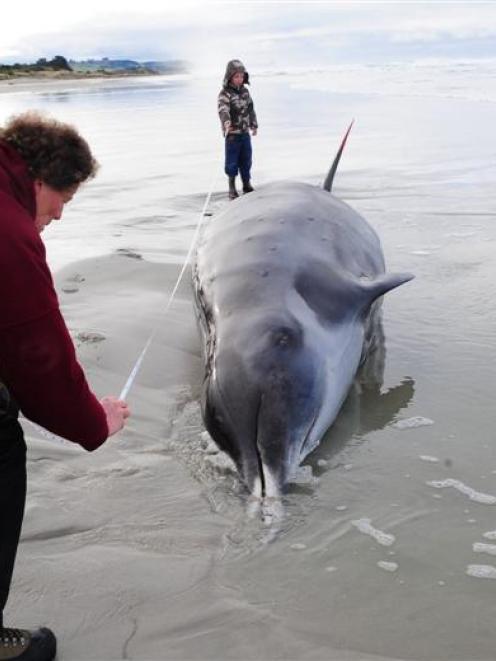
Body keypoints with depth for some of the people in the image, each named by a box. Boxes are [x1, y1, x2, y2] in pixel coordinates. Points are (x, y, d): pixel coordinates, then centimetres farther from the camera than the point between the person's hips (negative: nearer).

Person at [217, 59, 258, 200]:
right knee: (232, 161, 1)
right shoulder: (224, 93, -14)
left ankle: (247, 184, 25)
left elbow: (250, 109, 18)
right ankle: (232, 189, 11)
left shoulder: (245, 91, 7)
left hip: (245, 132, 6)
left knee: (246, 159, 12)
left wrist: (254, 125, 22)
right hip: (232, 133, -6)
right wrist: (226, 122, -49)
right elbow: (223, 109, -31)